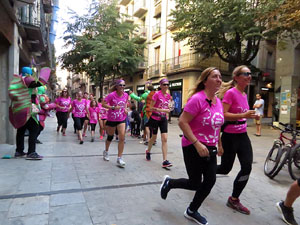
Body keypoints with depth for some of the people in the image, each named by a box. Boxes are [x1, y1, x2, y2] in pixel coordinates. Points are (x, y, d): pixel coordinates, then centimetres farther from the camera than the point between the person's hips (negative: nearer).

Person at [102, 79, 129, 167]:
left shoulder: (126, 95, -2)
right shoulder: (112, 95, -15)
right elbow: (103, 104, -15)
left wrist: (125, 109, -1)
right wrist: (113, 107, -26)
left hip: (121, 119, 3)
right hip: (111, 119, -2)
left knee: (122, 138, -10)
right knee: (110, 137, 15)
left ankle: (119, 159, -2)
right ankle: (106, 151, 44)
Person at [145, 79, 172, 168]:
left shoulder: (168, 96, 5)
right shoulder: (157, 94, -12)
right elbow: (151, 108, -13)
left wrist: (167, 110, 2)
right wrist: (160, 110, -22)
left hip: (163, 119, 4)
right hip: (155, 119, -4)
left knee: (164, 139, -6)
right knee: (154, 137, 11)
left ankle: (165, 161, -5)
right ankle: (148, 151, 42)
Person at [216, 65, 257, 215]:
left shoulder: (244, 95, 10)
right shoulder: (230, 93, -14)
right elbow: (223, 115, -22)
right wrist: (244, 115, -29)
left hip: (243, 136, 7)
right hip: (230, 136, -7)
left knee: (247, 167, 1)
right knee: (225, 168, 4)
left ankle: (234, 199, 17)